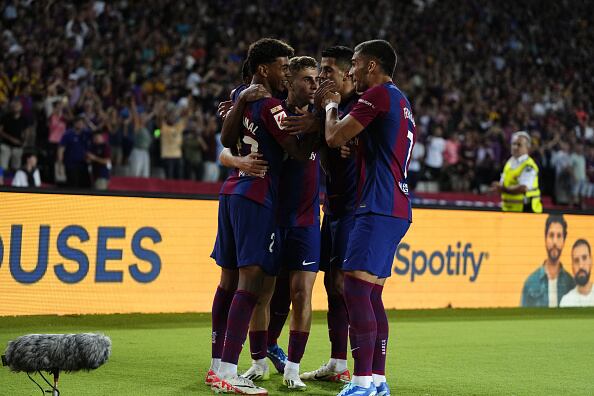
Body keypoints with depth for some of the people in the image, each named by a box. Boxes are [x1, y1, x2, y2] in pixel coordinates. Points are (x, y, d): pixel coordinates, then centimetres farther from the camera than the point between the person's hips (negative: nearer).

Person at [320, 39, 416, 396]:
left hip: (379, 209, -10)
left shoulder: (379, 94, -8)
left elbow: (335, 137, -9)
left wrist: (331, 104, 9)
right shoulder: (402, 103, 22)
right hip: (396, 209, 10)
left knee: (356, 288, -13)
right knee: (372, 294, 12)